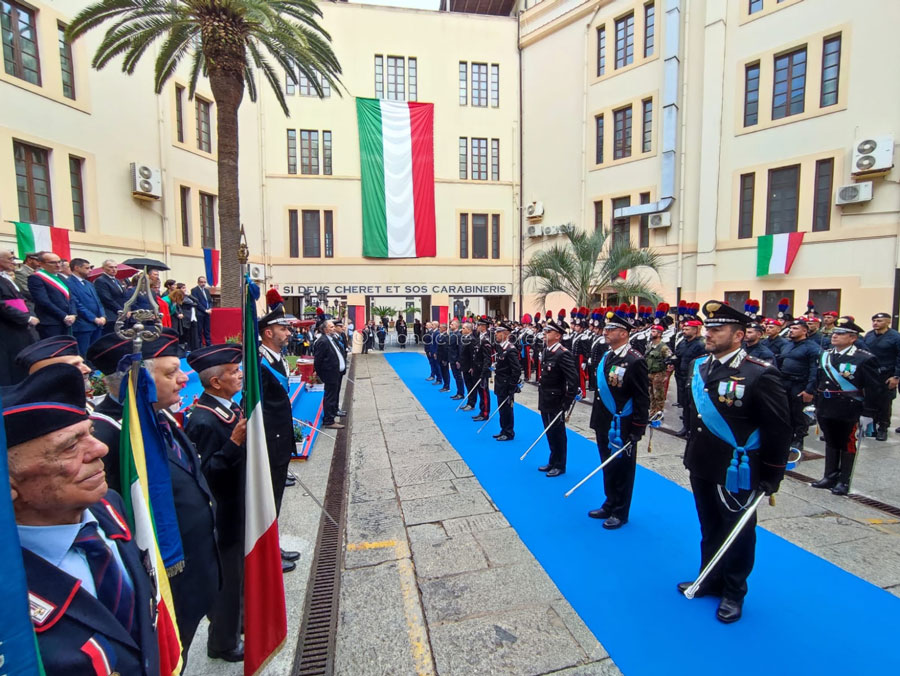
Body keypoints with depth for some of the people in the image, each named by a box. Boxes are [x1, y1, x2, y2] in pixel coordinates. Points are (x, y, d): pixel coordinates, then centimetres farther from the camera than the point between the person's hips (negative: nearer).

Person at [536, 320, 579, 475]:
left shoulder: (563, 354, -20)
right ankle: (553, 462, 33)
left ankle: (559, 466, 22)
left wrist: (567, 402, -21)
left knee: (558, 434, 7)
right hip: (545, 401, 8)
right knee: (550, 433, 18)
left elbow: (573, 379, -23)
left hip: (556, 403, -8)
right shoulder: (546, 351, 6)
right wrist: (542, 397, 14)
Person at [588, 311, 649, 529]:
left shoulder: (635, 361, -17)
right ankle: (610, 505, 35)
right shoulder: (606, 357, 8)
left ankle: (620, 513, 25)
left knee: (622, 469, 9)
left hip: (622, 428, -7)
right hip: (604, 425, 7)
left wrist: (637, 430, -16)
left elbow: (642, 398, -16)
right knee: (608, 467, 18)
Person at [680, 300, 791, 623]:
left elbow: (779, 428, -13)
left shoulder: (760, 374, -18)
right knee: (709, 528, 21)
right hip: (701, 466, 6)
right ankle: (710, 580, 40)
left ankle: (734, 592, 34)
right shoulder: (699, 367, 3)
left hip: (735, 472, -6)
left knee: (738, 533, 14)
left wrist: (772, 475, -9)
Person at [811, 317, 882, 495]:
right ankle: (830, 476, 27)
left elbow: (874, 389, -11)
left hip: (848, 412, -5)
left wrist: (868, 414, -12)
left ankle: (844, 481, 21)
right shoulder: (825, 355, 6)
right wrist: (817, 405, 12)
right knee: (831, 442, 16)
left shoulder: (864, 359, -11)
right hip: (826, 410, 5)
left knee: (847, 445, 8)